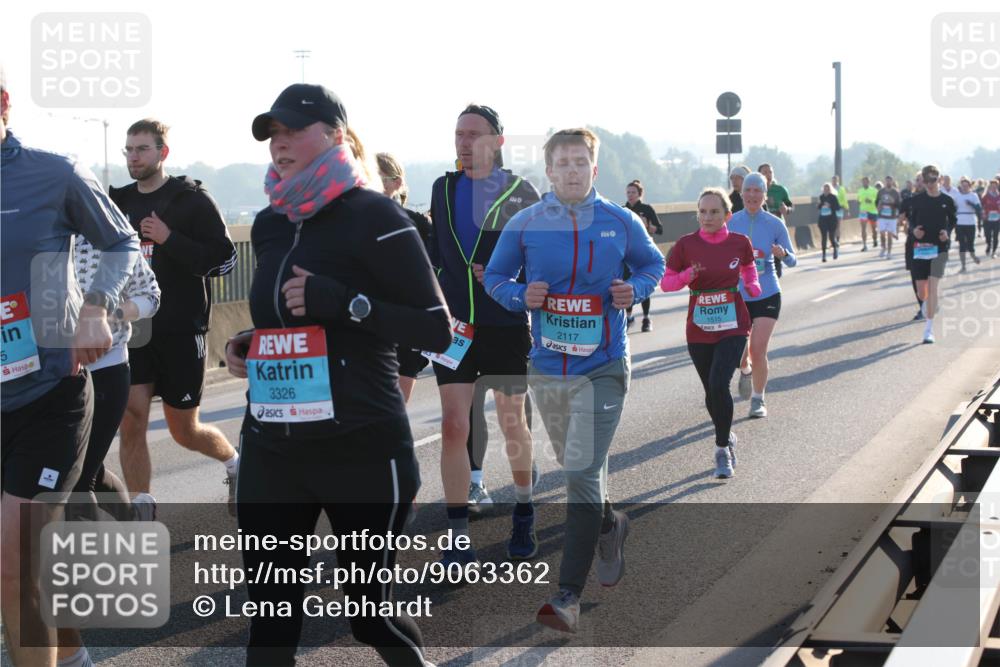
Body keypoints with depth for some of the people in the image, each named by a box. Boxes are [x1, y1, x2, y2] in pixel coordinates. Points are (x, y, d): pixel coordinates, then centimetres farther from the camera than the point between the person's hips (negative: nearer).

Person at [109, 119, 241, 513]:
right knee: (131, 421, -6)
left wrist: (170, 240, -21)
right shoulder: (119, 203, 9)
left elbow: (224, 259, -12)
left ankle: (235, 463, 38)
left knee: (185, 431, 6)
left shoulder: (192, 200, -6)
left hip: (181, 332, -4)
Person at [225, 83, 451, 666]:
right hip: (270, 449, 6)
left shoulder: (373, 217, -9)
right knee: (269, 615, 7)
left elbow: (437, 330, -13)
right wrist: (248, 345, 8)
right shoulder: (270, 225, 11)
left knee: (370, 607, 7)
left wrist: (346, 303, -23)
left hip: (362, 449, -6)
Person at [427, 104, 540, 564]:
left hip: (506, 325, -2)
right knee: (453, 428, -5)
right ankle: (458, 538, 0)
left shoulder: (521, 194, -3)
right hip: (455, 325, 2)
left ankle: (524, 517, 31)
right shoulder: (444, 189, 8)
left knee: (513, 424, 11)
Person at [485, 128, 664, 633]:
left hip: (602, 367, -3)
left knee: (582, 474, -12)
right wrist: (521, 296, -12)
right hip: (547, 366, 3)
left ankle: (569, 595, -10)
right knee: (577, 468, 19)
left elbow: (652, 264, 14)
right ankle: (609, 525, 51)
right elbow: (495, 276, 9)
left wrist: (634, 289, -7)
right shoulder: (525, 224, -1)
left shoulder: (622, 223, -2)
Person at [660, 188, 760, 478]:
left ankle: (722, 450, -4)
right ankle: (728, 438, 39)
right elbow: (665, 282, -2)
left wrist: (753, 286, -1)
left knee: (719, 384, -19)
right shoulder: (686, 244, -6)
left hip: (732, 326, -2)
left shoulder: (740, 243, -3)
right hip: (699, 330, 2)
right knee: (711, 391, 12)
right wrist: (688, 275, -20)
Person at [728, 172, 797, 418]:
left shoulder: (775, 224, -4)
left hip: (767, 295, -1)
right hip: (737, 295, 1)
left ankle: (758, 399, 12)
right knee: (738, 354, 0)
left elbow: (792, 260, 1)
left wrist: (783, 254, -21)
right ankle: (745, 371, 37)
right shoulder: (730, 223, -1)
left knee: (758, 352, -9)